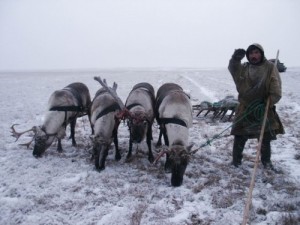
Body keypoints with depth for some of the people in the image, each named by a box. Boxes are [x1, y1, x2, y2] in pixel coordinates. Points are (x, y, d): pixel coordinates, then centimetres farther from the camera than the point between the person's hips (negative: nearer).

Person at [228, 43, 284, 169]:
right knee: (240, 136, 3)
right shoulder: (244, 68, 3)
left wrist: (268, 103, -19)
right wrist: (235, 59, -40)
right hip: (245, 108, 1)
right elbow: (233, 69, -19)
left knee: (265, 137, 11)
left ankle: (266, 160, 30)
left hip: (264, 108, -1)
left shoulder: (270, 67, -3)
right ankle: (236, 159, 21)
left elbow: (276, 90, -7)